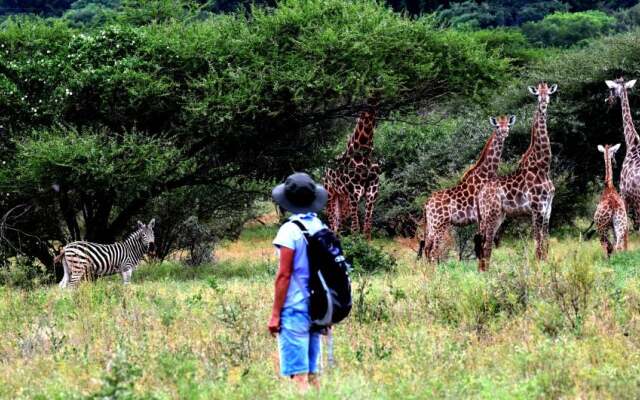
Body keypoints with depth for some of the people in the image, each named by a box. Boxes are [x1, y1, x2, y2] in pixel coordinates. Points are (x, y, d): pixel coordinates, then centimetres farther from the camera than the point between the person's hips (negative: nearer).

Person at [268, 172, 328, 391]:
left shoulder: (290, 230, -12)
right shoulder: (321, 228, 7)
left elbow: (284, 275, -13)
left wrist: (275, 314, -8)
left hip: (295, 310, -6)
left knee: (298, 375, -6)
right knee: (312, 374, 12)